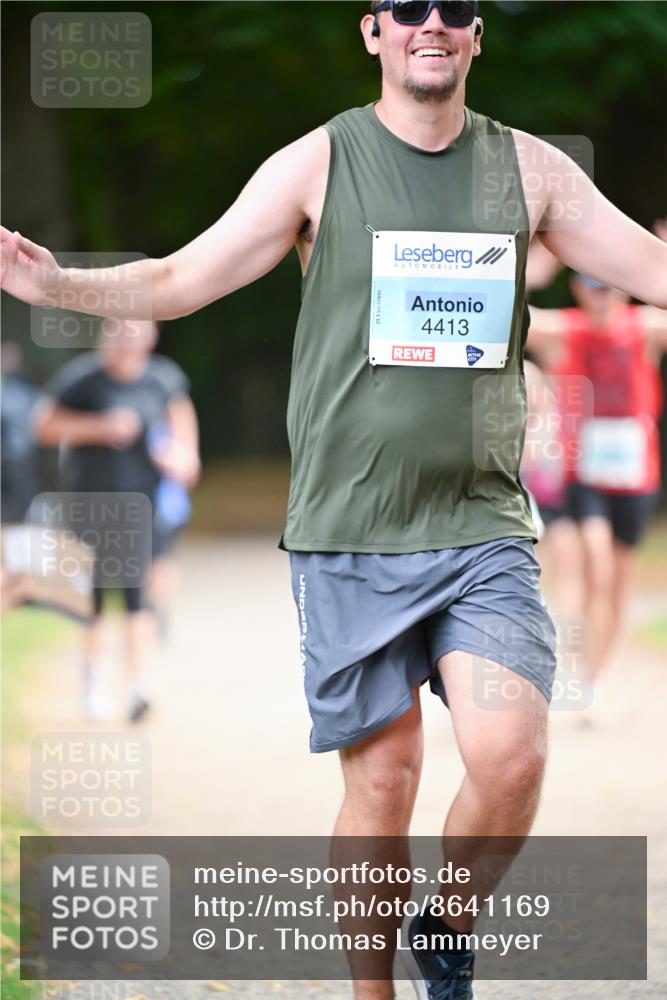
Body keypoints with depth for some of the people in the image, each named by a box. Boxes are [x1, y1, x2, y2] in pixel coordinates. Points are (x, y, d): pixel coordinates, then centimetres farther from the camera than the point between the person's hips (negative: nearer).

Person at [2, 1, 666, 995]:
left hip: (485, 529, 1)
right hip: (349, 535, -1)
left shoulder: (530, 168, 7)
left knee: (510, 756, -15)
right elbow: (179, 280, -1)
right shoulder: (316, 165, 1)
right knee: (383, 779, -1)